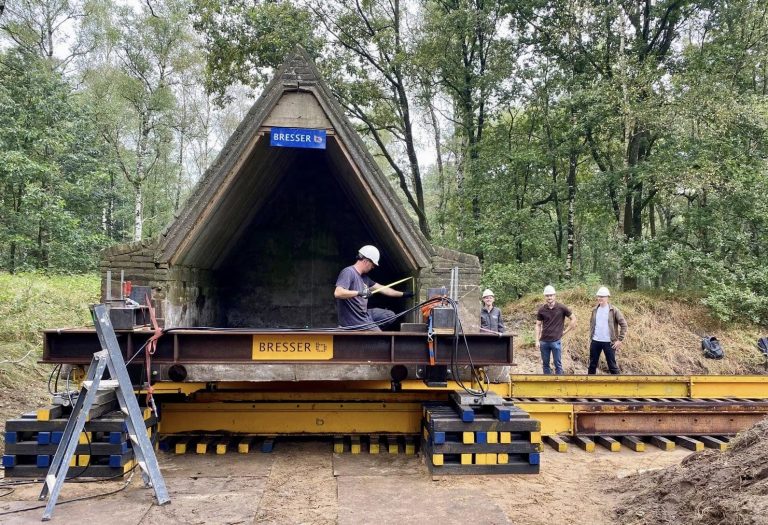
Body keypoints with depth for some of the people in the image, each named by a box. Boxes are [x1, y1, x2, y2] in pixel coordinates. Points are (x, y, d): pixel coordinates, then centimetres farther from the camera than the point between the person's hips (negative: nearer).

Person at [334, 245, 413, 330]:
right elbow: (337, 293, -29)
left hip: (365, 315, 10)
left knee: (390, 315, 17)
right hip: (355, 322, -10)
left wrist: (403, 294, 23)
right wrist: (359, 293, -33)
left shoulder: (364, 278, 13)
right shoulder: (348, 272, -16)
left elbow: (382, 289, 20)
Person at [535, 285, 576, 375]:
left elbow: (573, 319, 4)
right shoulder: (541, 309, 1)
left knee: (558, 364, 4)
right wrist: (537, 341, -1)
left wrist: (565, 331, 1)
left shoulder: (562, 308, -5)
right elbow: (538, 325, 5)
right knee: (545, 364, 10)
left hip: (556, 341, -2)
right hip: (543, 341, 2)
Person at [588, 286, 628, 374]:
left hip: (608, 342, -4)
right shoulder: (595, 310, 6)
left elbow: (624, 324, -7)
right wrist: (591, 334, 12)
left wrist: (620, 340, -10)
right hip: (595, 341, 4)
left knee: (612, 365, 2)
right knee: (592, 364, 12)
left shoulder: (613, 310, -8)